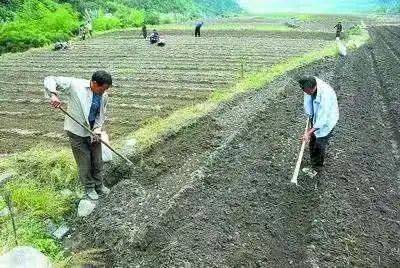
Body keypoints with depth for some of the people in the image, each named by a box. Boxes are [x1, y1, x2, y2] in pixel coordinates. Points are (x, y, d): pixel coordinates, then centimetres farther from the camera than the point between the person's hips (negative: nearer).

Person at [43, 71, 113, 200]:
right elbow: (50, 80, -15)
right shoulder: (75, 85, -19)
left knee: (97, 160, 14)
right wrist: (53, 95, -34)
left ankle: (99, 185, 35)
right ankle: (89, 188, 26)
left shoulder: (104, 96, -5)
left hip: (93, 132, 4)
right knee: (84, 162, 5)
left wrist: (97, 130, -7)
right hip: (77, 132, -4)